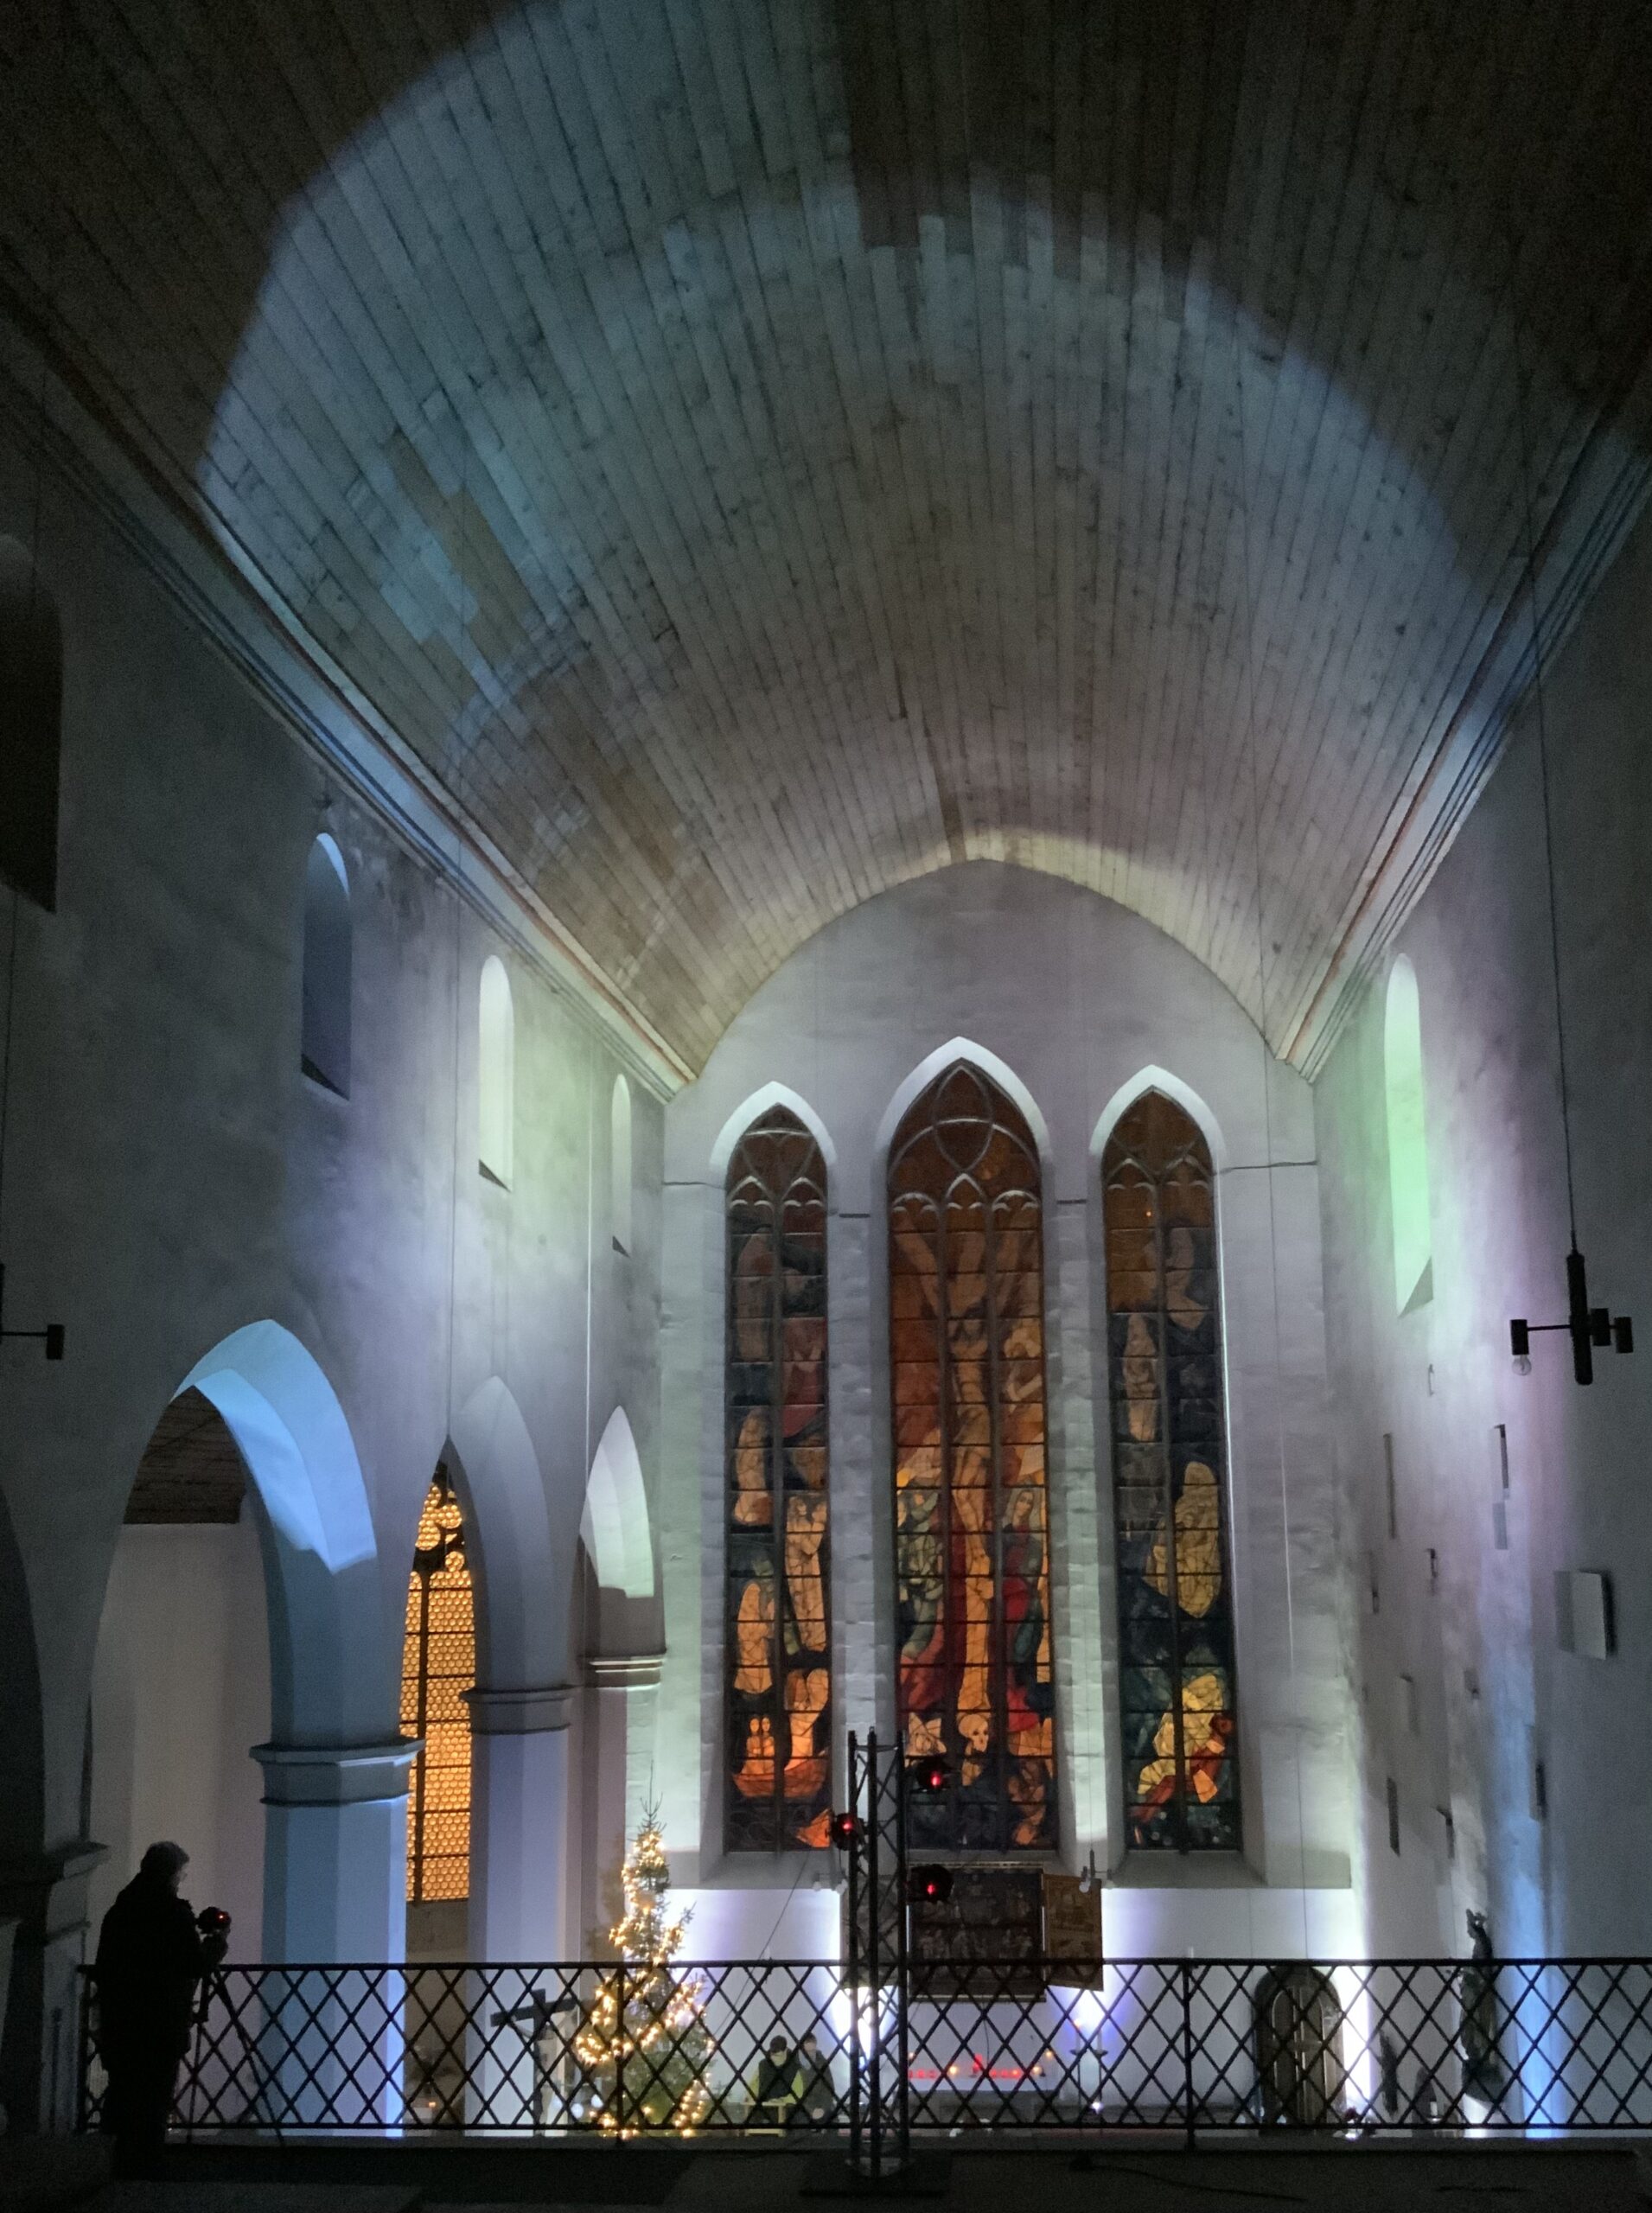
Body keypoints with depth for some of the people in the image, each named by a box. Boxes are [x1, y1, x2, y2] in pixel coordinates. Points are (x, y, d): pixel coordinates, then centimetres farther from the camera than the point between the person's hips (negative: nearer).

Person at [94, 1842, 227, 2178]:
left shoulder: (118, 1911, 6)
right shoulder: (174, 1913, -13)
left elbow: (102, 1970, 11)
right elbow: (197, 1965, -12)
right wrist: (217, 1943, 7)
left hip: (117, 2024, 6)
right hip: (162, 2027, -6)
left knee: (120, 2098, 15)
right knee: (154, 2103, 1)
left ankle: (112, 2171, 21)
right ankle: (143, 2174, 2)